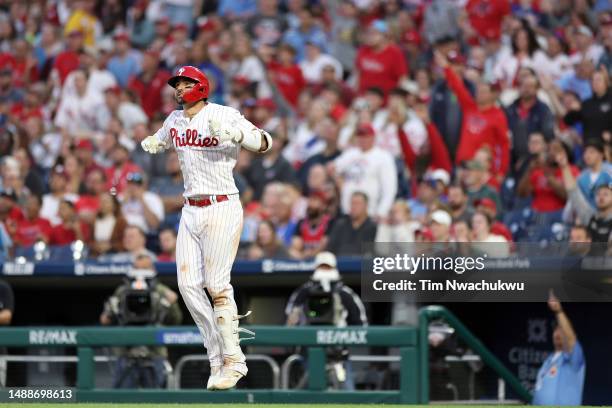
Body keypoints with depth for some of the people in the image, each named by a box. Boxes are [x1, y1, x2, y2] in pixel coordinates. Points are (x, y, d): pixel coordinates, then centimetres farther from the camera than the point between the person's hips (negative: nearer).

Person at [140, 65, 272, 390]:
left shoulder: (222, 115, -10)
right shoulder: (174, 120, 11)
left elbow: (265, 142, -15)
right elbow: (160, 140, 33)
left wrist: (235, 134, -34)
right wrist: (151, 144, 9)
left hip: (221, 209, -7)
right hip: (190, 212, 7)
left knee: (217, 285, -10)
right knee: (188, 285, 0)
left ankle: (233, 360, 0)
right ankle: (217, 356, 8)